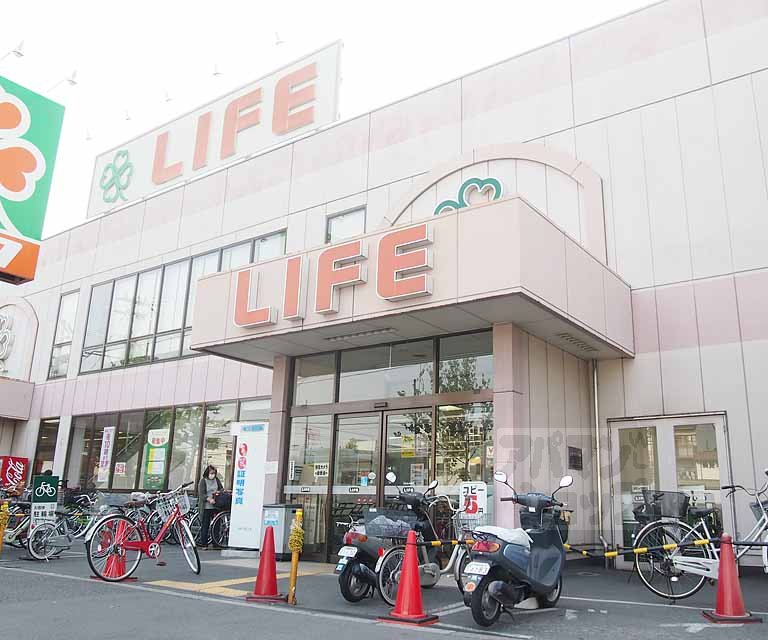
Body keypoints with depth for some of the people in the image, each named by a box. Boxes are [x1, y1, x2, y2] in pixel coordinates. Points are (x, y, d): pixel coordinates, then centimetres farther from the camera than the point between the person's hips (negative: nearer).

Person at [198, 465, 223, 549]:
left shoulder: (216, 480, 10)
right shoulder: (203, 481, -3)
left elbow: (222, 489, 14)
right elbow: (201, 494, -10)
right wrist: (209, 499, -25)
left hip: (215, 506, 4)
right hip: (205, 507, -4)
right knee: (205, 525, -2)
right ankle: (204, 544, 6)